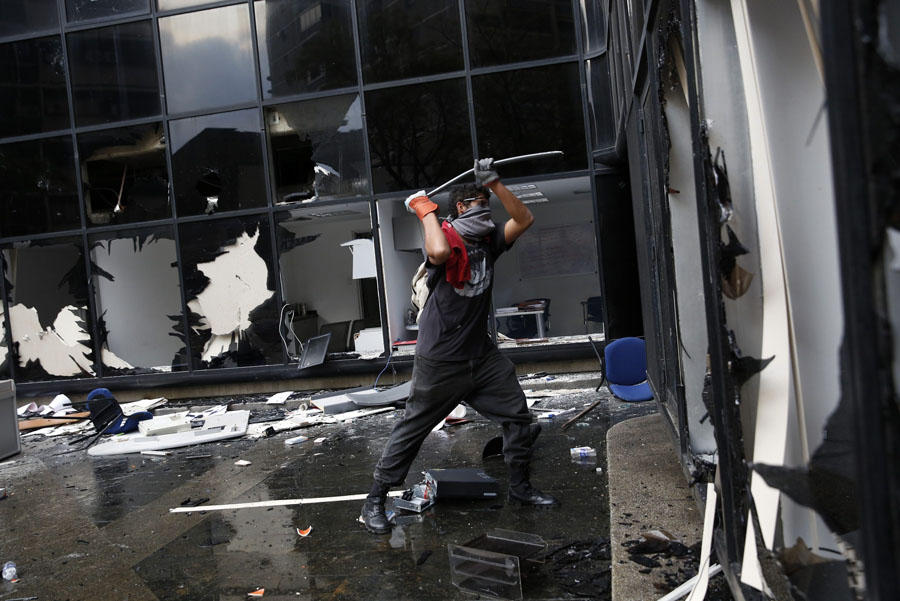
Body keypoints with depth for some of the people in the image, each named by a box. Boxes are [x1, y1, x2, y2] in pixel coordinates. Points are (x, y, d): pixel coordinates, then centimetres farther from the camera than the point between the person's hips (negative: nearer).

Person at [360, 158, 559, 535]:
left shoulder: (487, 241, 7)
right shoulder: (445, 237, -14)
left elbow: (524, 219, 1)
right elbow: (439, 252, -38)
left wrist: (493, 183, -7)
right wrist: (426, 210, -22)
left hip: (482, 355, 7)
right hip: (440, 360, -7)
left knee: (517, 415, 11)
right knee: (413, 427, 1)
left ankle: (520, 487, 30)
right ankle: (375, 501, 15)